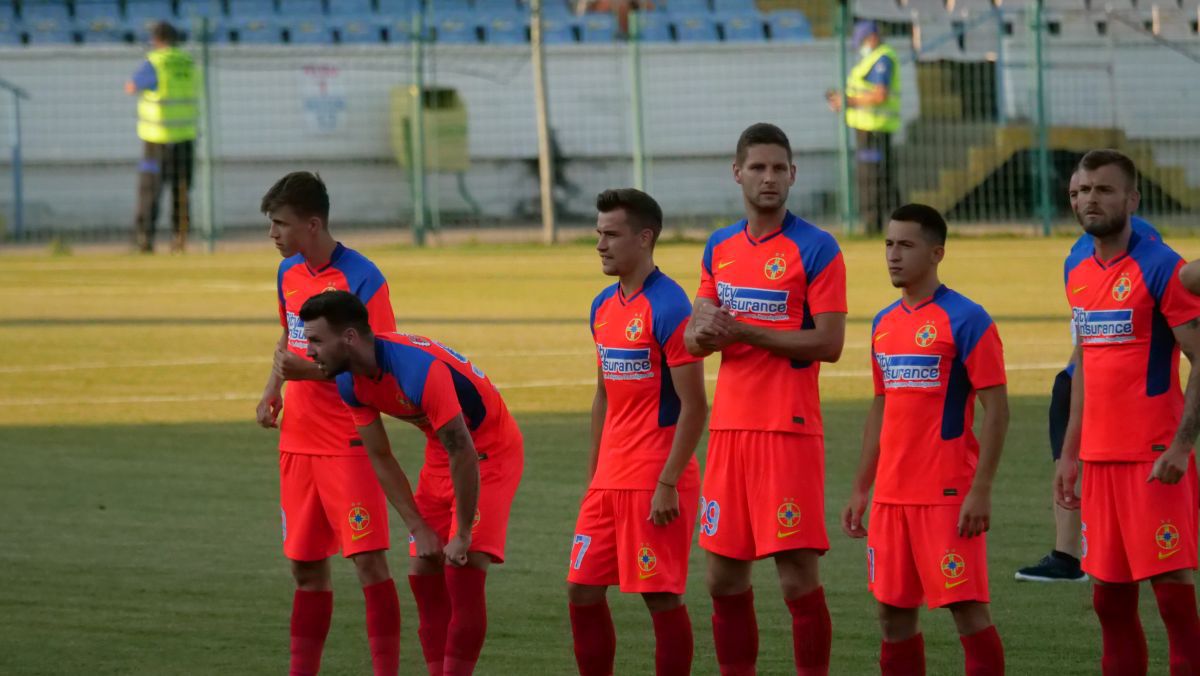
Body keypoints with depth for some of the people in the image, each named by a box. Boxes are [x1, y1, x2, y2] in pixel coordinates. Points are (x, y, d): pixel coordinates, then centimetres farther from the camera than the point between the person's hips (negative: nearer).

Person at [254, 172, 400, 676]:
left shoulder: (361, 279, -15)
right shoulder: (289, 273, 8)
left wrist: (310, 371, -26)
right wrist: (273, 389, 7)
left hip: (348, 442, -7)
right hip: (297, 441, 7)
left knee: (368, 560, -10)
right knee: (306, 566, 12)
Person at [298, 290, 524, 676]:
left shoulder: (418, 370, -35)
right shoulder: (351, 383, -10)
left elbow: (463, 455, -30)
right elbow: (381, 459, -1)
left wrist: (463, 536, -23)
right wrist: (420, 530, -6)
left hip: (490, 452, -8)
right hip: (443, 452, 8)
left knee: (463, 573, -17)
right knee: (423, 574, 2)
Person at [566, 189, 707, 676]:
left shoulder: (668, 307, -13)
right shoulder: (604, 307, 12)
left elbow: (694, 406, -15)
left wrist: (668, 484, -19)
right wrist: (593, 475, 17)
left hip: (655, 481, -8)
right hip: (610, 480, 8)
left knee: (661, 596, -3)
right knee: (582, 590, 7)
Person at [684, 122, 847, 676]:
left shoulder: (816, 249, -6)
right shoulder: (720, 249, 13)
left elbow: (828, 343, -13)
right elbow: (695, 339, 17)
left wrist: (743, 330, -16)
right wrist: (704, 333, -7)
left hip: (789, 431, -6)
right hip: (729, 427, 6)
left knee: (798, 575, -7)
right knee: (723, 577, 8)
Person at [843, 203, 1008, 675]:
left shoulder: (965, 321, -9)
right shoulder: (884, 325, 13)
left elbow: (996, 409, -12)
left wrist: (981, 490, -18)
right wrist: (861, 490, 18)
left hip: (947, 494, -7)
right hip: (892, 494, 7)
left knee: (967, 608, -7)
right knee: (892, 611, 9)